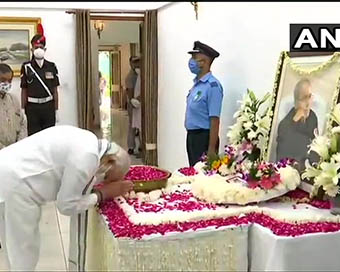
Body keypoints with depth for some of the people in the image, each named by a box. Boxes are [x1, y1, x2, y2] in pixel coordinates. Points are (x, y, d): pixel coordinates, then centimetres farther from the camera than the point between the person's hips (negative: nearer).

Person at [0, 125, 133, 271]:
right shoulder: (87, 156, -19)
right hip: (12, 184, -10)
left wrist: (111, 186, 7)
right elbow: (67, 205, -12)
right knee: (23, 258, 2)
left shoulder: (88, 141, 9)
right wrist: (103, 194, -2)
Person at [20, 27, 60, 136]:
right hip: (32, 107, -1)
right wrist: (23, 110, -1)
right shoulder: (26, 67, 0)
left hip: (48, 106, 1)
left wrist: (56, 110, 4)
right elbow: (24, 90, 2)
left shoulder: (52, 67, 4)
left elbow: (55, 90, 6)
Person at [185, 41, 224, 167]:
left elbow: (214, 120, -20)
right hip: (192, 136, 9)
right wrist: (191, 138, 18)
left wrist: (211, 149, -20)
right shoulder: (196, 84, 9)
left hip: (204, 137, -9)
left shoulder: (212, 86, -18)